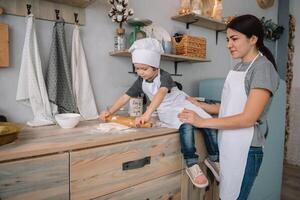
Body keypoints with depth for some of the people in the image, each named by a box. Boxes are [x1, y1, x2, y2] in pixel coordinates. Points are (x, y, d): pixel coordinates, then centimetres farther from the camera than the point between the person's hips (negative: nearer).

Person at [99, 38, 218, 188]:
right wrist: (110, 111, -14)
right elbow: (125, 97, -1)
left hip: (182, 105, -1)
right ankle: (191, 164, -26)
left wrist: (147, 114, -53)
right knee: (186, 126, -34)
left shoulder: (164, 76, -20)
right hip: (167, 113, 1)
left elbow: (161, 94, -39)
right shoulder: (141, 81, -1)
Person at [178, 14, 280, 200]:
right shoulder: (239, 67, 11)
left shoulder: (263, 67, -11)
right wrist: (198, 105, 6)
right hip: (227, 144, 7)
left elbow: (248, 118, -18)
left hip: (245, 148, -6)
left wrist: (202, 122, -17)